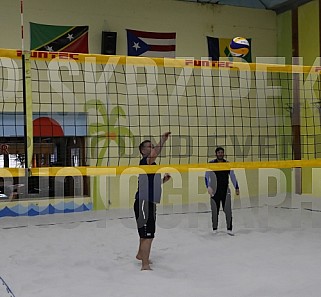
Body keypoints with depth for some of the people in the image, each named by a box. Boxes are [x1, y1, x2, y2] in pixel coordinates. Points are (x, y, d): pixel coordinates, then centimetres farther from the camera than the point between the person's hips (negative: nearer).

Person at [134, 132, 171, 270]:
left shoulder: (152, 164, 19)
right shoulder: (144, 161, -11)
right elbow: (154, 154, -34)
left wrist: (163, 180, 12)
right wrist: (162, 141, -42)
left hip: (150, 203, 10)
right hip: (144, 203, -10)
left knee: (146, 233, 26)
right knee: (148, 235, -10)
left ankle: (140, 254, 44)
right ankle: (145, 265, -6)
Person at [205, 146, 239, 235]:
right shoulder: (211, 163, -1)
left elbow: (232, 176, 14)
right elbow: (207, 176, -4)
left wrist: (236, 188, 11)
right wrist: (208, 187, -18)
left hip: (225, 190, 1)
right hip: (215, 191, -1)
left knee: (228, 210, -3)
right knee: (215, 210, 5)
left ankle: (229, 229, 4)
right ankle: (214, 229, 18)